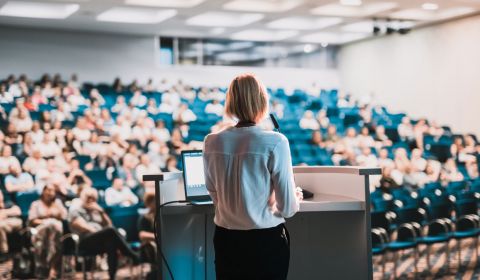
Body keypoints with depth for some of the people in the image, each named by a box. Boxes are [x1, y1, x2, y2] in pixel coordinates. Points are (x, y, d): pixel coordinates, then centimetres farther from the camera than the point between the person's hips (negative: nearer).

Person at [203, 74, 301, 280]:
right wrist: (295, 199, 13)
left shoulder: (212, 142, -3)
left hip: (225, 239, 3)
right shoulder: (275, 143, -15)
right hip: (266, 240, -3)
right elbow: (287, 208, -10)